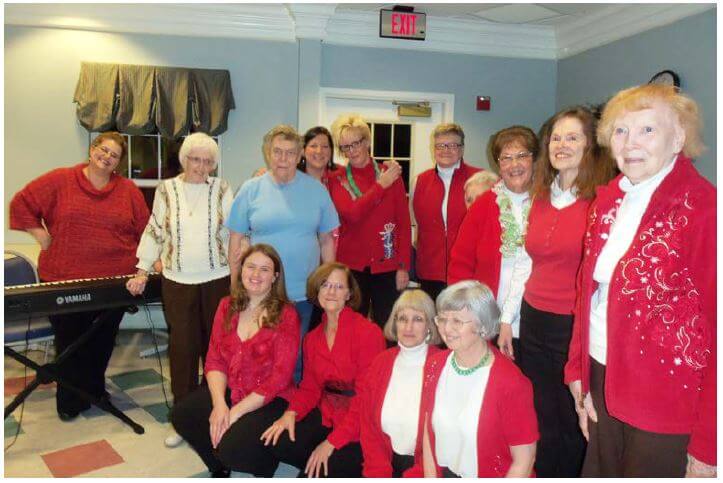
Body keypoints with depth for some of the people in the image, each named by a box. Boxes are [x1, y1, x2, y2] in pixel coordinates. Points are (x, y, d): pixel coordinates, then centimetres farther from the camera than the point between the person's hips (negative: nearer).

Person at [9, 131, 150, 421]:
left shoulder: (128, 190, 5)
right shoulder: (59, 180, 0)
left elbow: (146, 229, 7)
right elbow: (22, 203, 4)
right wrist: (41, 236, -1)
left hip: (115, 280, 2)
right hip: (64, 279, -1)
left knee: (102, 341, 14)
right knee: (70, 341, 10)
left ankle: (95, 391, 35)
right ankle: (70, 401, 26)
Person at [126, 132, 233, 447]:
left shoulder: (222, 189, 0)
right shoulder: (166, 190, 2)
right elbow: (155, 232, 7)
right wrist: (142, 272, 4)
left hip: (217, 279, 0)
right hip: (177, 281, 0)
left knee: (216, 343, 10)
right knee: (182, 347, 5)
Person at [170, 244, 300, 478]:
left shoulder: (286, 315, -10)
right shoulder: (227, 306, 6)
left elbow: (280, 376, -14)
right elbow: (214, 359, 2)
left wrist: (235, 412, -17)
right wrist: (219, 404, -15)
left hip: (269, 399, -5)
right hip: (227, 390, 5)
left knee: (233, 448, -27)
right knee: (181, 415, -15)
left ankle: (266, 463, 11)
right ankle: (220, 467, 12)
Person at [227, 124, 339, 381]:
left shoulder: (316, 189, 3)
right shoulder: (251, 189, 0)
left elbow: (327, 239, 7)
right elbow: (237, 239, 2)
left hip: (304, 293, 1)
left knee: (298, 356, 13)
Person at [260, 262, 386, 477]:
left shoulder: (368, 332, -14)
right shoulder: (312, 338, 10)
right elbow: (310, 387, 11)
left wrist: (332, 442, -19)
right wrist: (291, 413, -12)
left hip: (360, 422, -5)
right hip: (326, 415, 6)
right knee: (276, 443, -18)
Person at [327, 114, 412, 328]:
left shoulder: (390, 173, 3)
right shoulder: (337, 180, 3)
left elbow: (404, 222, 3)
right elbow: (352, 215, -14)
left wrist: (404, 266, -2)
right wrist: (381, 185, -10)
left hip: (386, 265, 0)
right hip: (351, 266, 0)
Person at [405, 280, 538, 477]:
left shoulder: (510, 382, -17)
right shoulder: (434, 366, 0)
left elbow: (523, 462, -11)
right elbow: (428, 433, 7)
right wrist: (430, 477, -3)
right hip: (440, 473, 4)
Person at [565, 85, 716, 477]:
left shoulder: (703, 209, -16)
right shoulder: (607, 199, 4)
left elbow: (715, 325, -17)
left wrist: (707, 445, -14)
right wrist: (579, 372, 6)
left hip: (668, 402, -6)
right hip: (603, 385, 6)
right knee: (599, 471, 22)